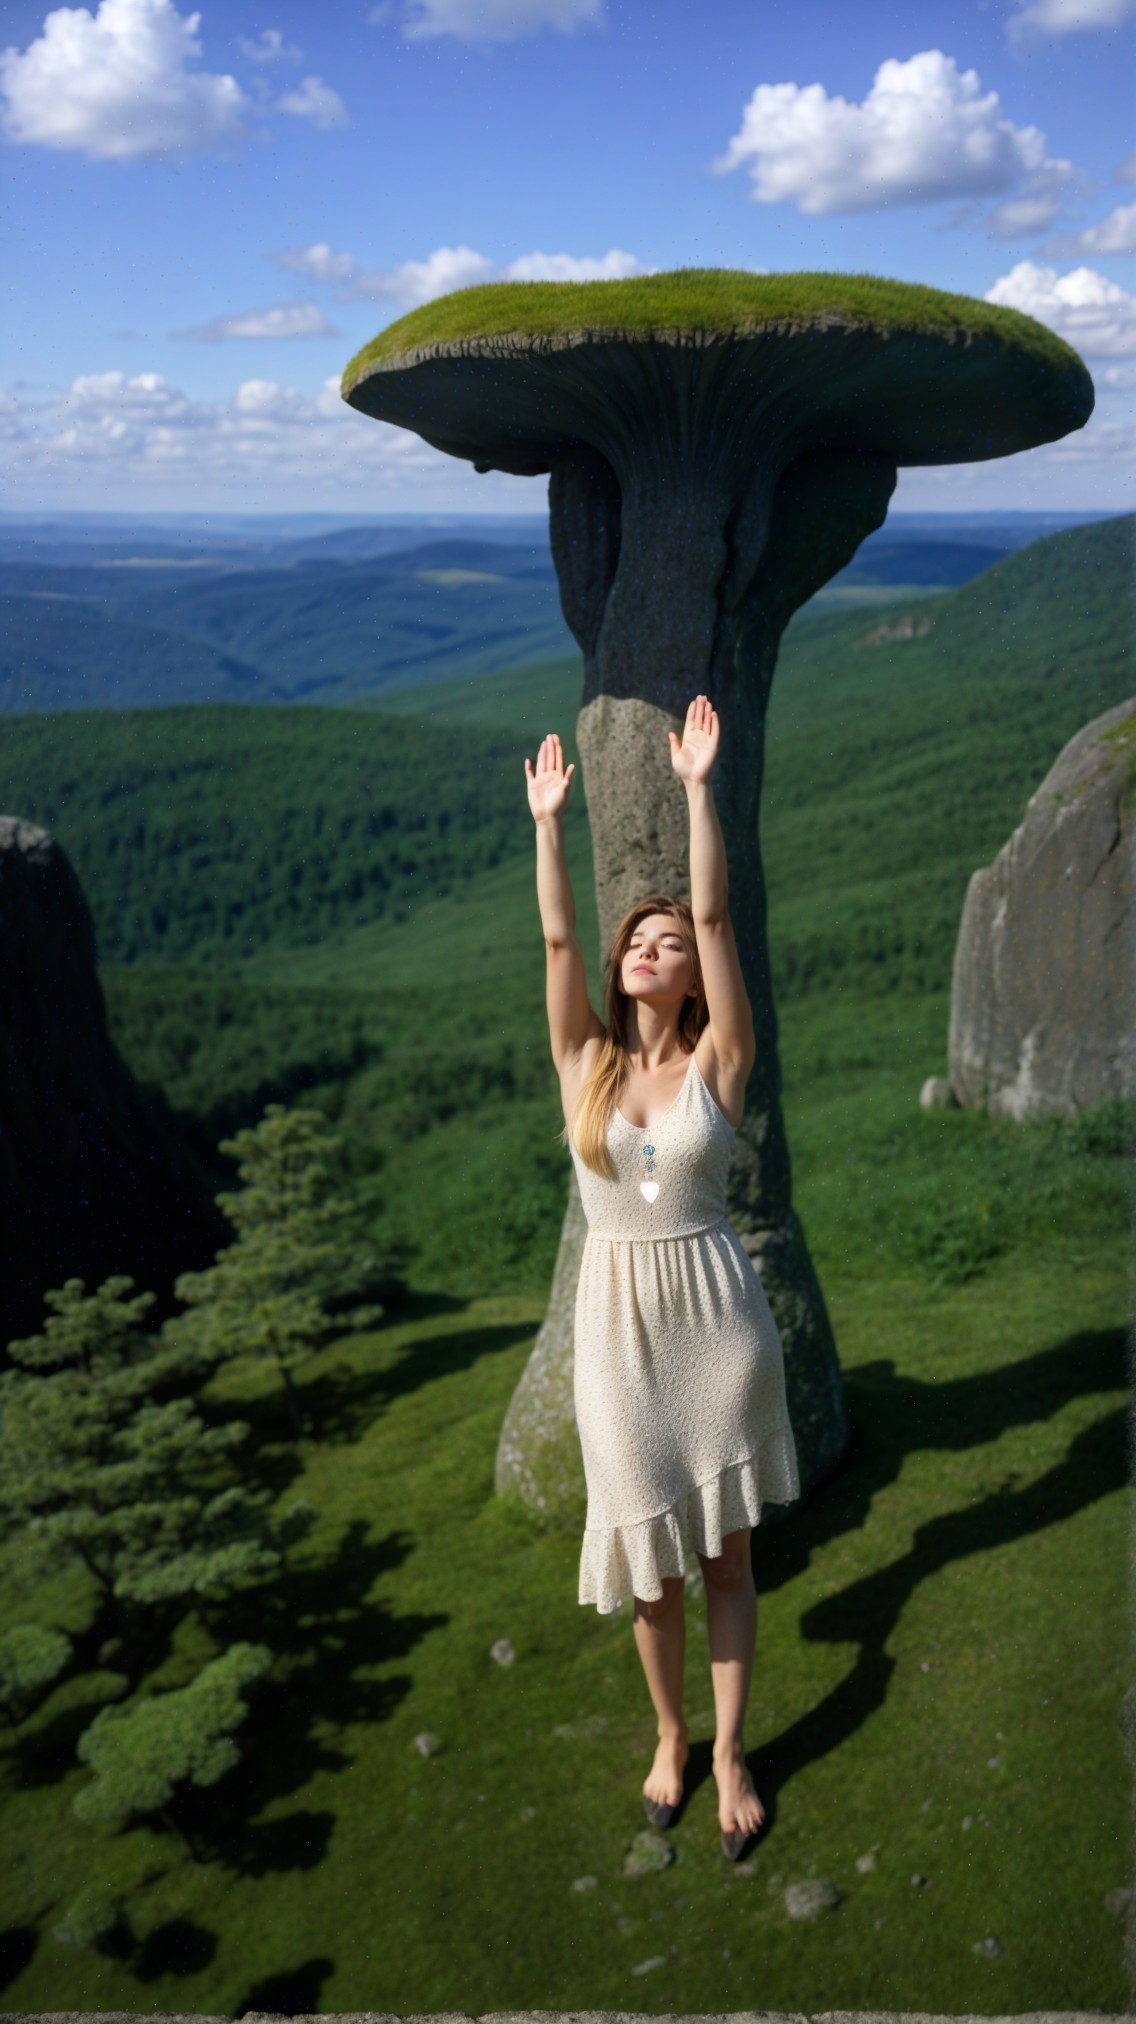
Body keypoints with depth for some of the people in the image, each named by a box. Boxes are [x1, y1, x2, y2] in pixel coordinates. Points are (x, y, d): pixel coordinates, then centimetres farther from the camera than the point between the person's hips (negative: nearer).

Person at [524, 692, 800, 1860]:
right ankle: (669, 1738, 33)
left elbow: (715, 914, -13)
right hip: (618, 1317, 2)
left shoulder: (718, 1063, -6)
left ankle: (729, 1755, 26)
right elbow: (557, 938, -5)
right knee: (648, 1548, 11)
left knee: (725, 1547, 10)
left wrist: (698, 788, -16)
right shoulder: (585, 1063, 0)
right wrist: (547, 823, -7)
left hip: (716, 1310, -2)